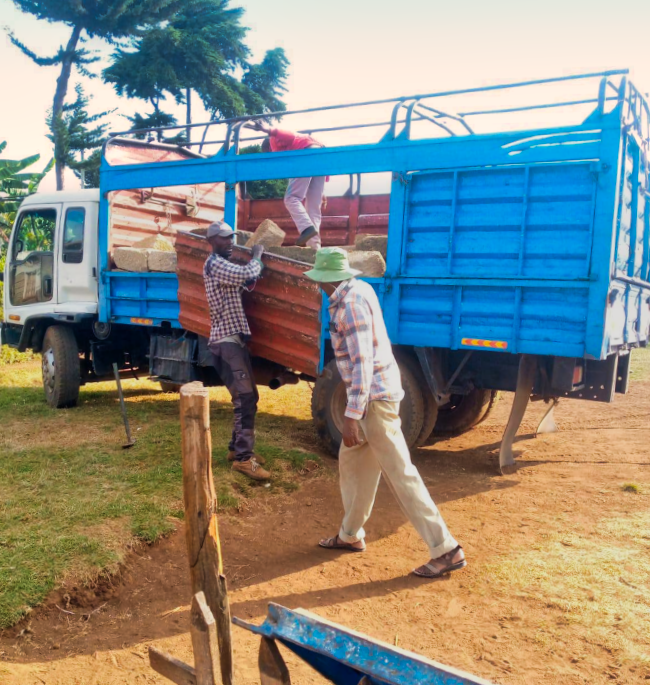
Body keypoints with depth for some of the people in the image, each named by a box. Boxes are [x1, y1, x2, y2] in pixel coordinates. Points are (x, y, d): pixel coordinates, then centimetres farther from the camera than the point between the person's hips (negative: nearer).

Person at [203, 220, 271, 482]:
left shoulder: (225, 265, 21)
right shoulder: (215, 264, -13)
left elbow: (243, 281, 24)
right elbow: (247, 274, -24)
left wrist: (256, 264, 9)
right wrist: (257, 256, -5)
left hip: (234, 339, 10)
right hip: (226, 342, -10)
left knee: (249, 397, 14)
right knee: (245, 399, -14)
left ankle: (237, 448, 23)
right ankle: (243, 458, -12)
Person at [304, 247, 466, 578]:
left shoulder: (351, 303, -20)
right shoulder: (358, 289, 7)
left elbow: (362, 362, -25)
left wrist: (352, 414, -24)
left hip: (373, 396, -10)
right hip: (374, 391, 10)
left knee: (399, 473, -6)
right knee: (351, 461, 19)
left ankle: (446, 549, 1)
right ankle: (351, 535, 33)